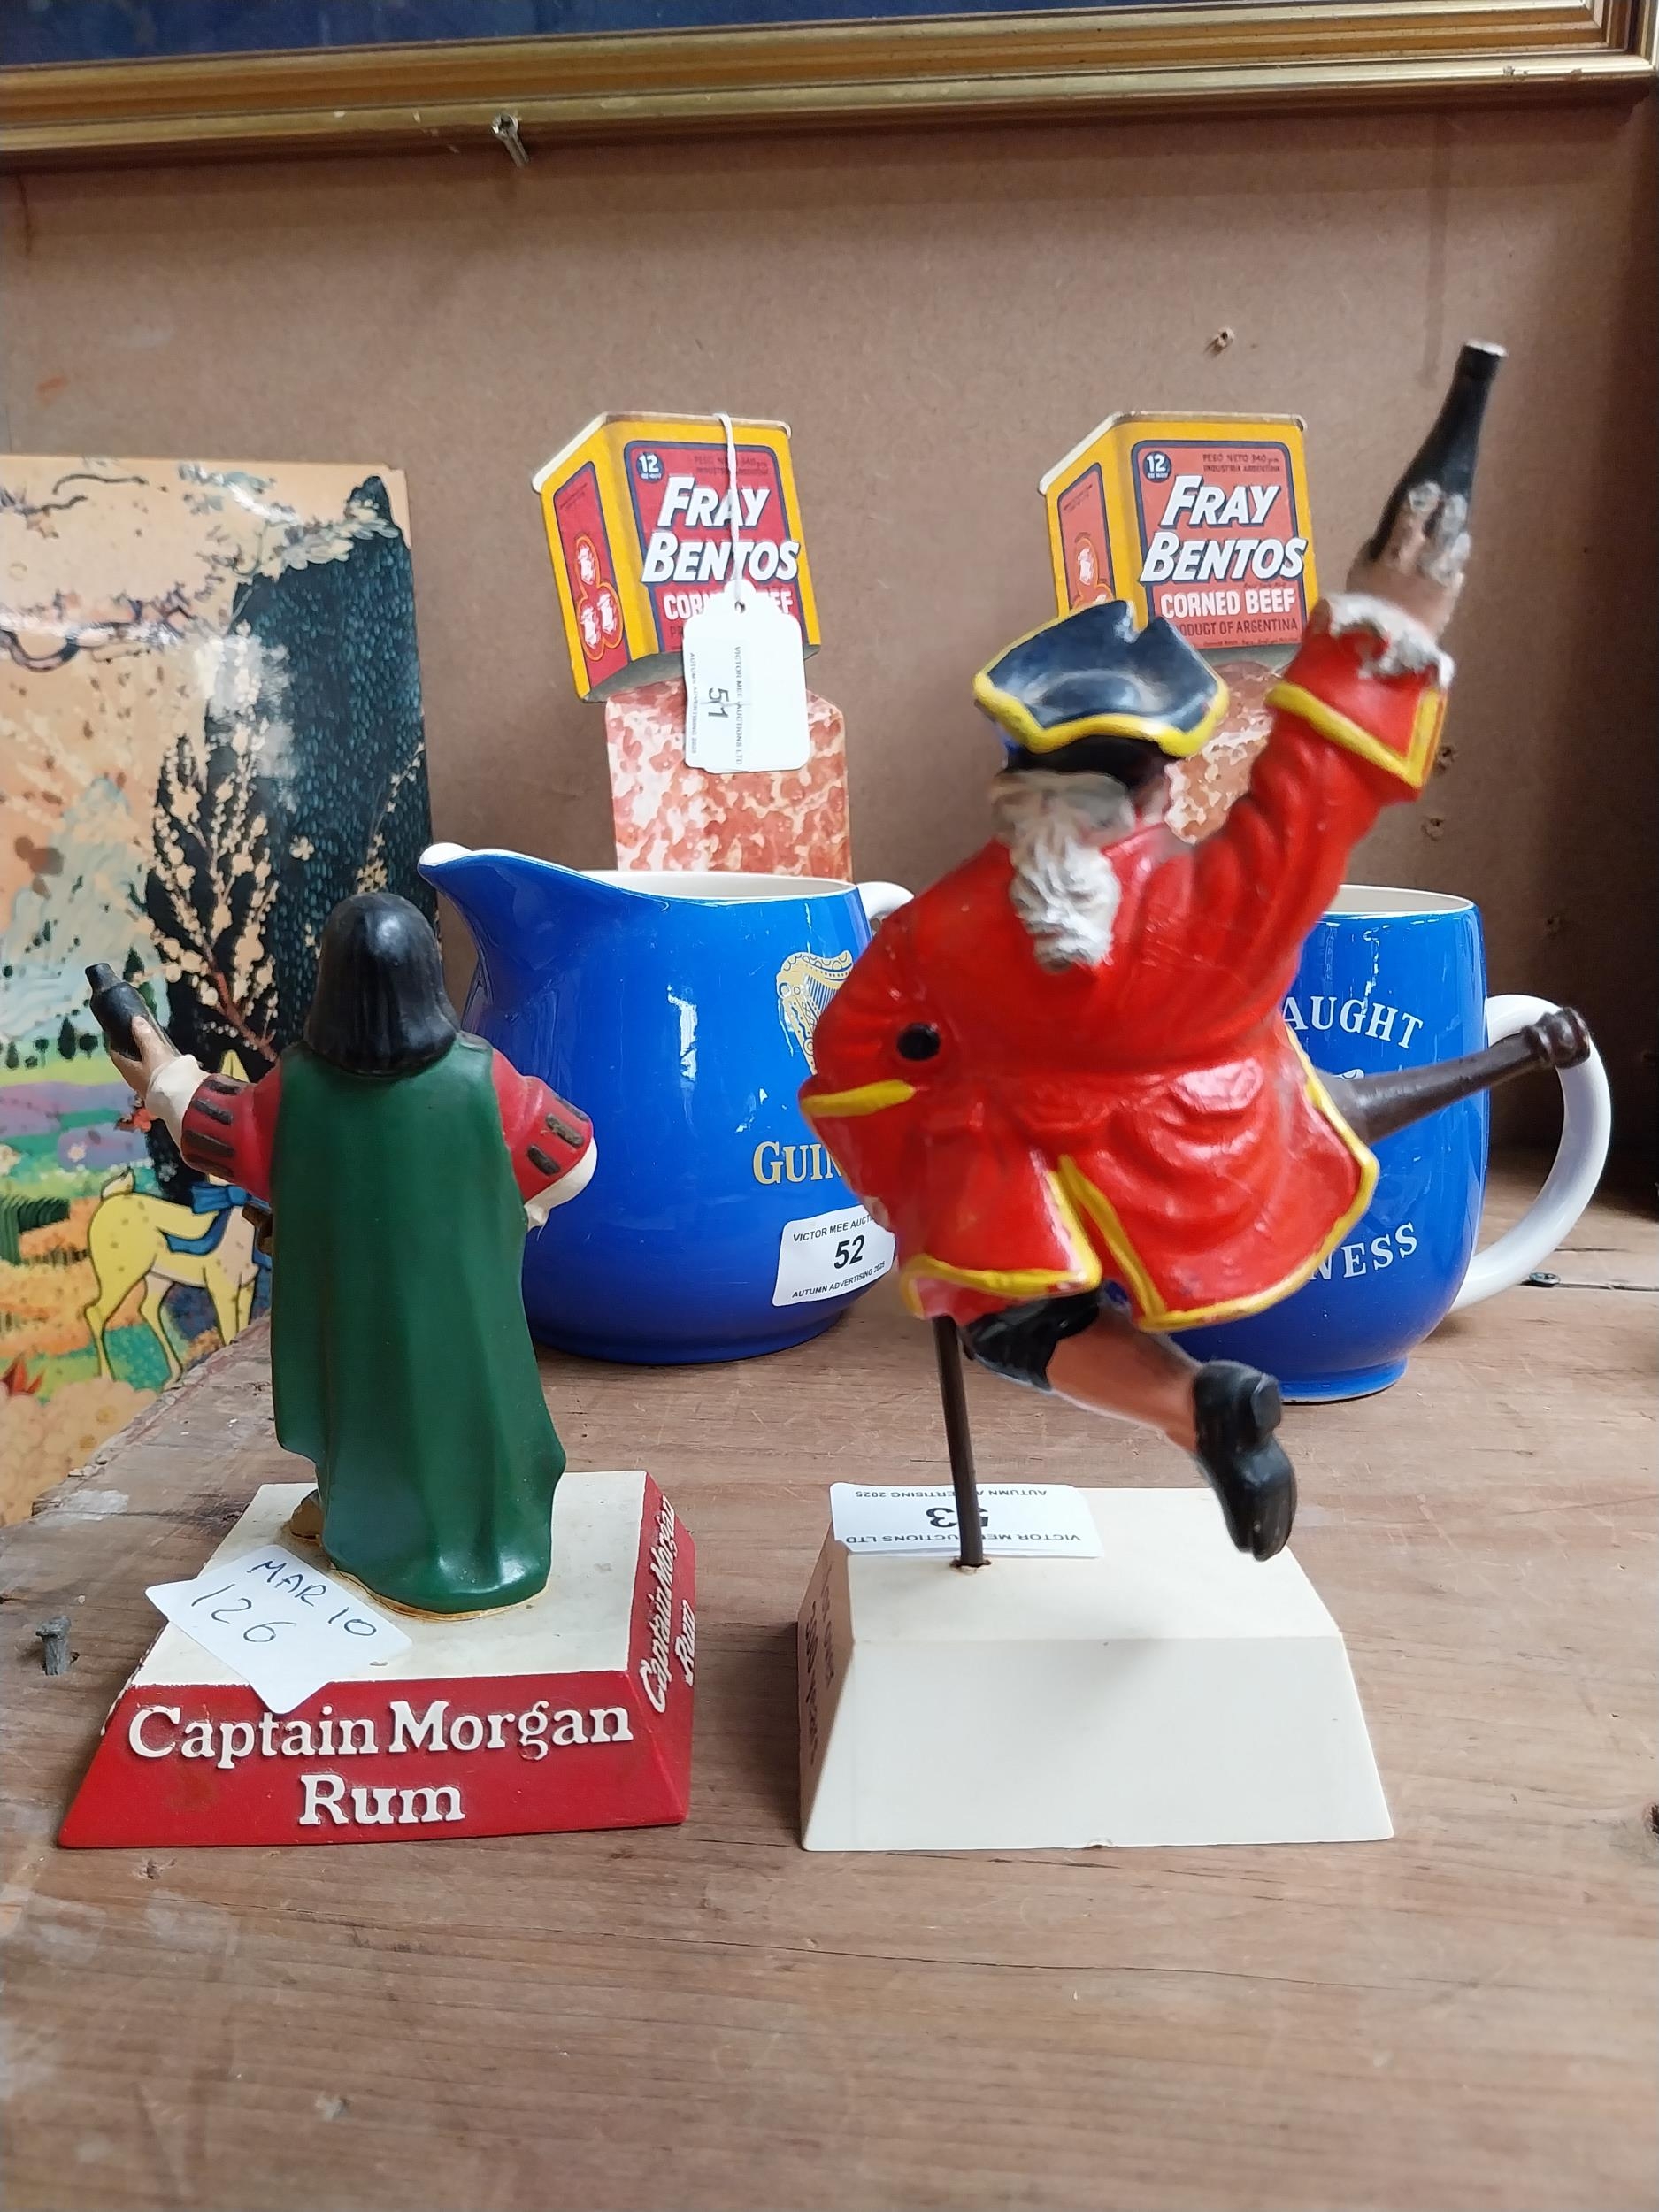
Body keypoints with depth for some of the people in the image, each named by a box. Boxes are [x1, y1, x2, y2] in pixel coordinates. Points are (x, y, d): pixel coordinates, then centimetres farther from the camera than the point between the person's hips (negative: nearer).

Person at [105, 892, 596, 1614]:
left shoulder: (298, 1083, -17)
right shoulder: (480, 1076, -21)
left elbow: (231, 1134, 2)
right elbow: (569, 1155, -8)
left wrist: (165, 1081, 19)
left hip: (351, 1309, 2)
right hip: (460, 1306, -2)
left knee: (367, 1406, 22)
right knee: (461, 1405, 17)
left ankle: (375, 1541, 39)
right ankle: (478, 1548, 30)